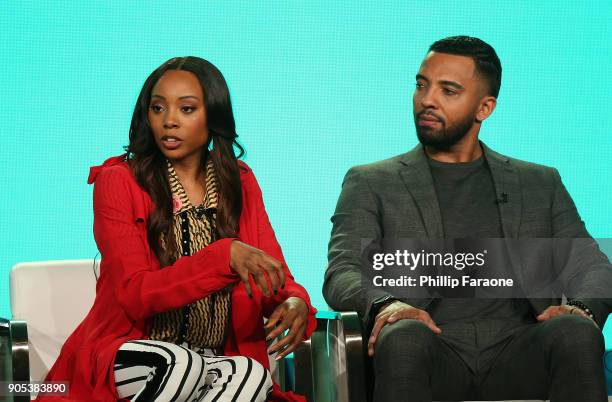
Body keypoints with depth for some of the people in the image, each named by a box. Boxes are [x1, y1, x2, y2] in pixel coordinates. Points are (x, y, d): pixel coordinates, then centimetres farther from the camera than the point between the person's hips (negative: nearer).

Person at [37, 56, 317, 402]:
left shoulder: (240, 183, 11)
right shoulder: (118, 182, -2)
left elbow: (277, 279, 6)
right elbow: (135, 295, -14)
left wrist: (295, 303, -20)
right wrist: (226, 254, -27)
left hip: (218, 360, 3)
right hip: (128, 358, -3)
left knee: (252, 374, -31)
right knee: (178, 364, -37)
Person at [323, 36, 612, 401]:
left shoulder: (540, 184, 23)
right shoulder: (371, 184, 17)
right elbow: (342, 274, 4)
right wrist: (385, 304, -21)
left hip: (517, 353, 2)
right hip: (431, 352, -2)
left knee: (576, 332, -32)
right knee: (404, 337, -37)